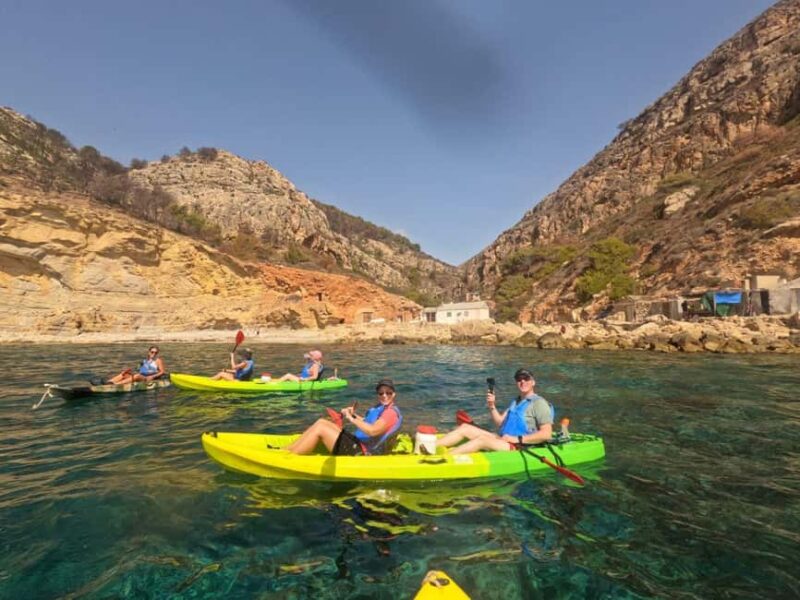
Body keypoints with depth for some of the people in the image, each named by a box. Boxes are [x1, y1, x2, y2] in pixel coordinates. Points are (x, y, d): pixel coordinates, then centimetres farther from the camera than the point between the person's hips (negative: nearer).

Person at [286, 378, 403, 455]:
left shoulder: (391, 412, -15)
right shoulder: (381, 407, 16)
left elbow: (373, 430, -30)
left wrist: (351, 419, -22)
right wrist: (354, 415, 5)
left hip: (361, 453, -10)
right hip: (358, 445, 10)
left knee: (320, 428, -15)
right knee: (321, 422, 3)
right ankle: (287, 450, 2)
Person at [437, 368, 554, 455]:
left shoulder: (539, 403, -5)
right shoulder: (516, 401, 21)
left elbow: (546, 434, -15)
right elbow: (500, 423, 17)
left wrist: (518, 439, -18)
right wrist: (492, 406, 0)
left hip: (520, 448, -8)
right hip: (502, 440, 8)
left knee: (482, 439, -31)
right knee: (465, 428, -6)